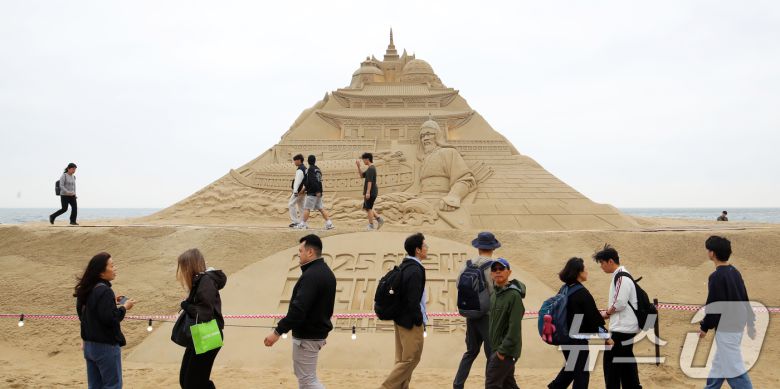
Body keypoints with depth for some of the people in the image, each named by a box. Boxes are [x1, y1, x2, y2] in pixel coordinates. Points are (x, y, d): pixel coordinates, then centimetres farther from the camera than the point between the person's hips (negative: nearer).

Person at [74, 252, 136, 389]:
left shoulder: (86, 289, 5)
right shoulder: (104, 290, -22)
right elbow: (110, 319, -25)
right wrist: (124, 307, -10)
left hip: (89, 345, 8)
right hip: (106, 346, -8)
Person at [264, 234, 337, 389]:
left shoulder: (311, 275, -22)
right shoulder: (327, 272, 10)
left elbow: (298, 309, -28)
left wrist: (277, 331, -24)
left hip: (306, 336, -10)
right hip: (317, 332, 10)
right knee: (303, 375, 21)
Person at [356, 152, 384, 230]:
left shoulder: (371, 169, -16)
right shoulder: (371, 168, 16)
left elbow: (370, 181, -22)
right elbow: (362, 176, 23)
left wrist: (368, 192, -25)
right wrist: (358, 167, 13)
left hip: (371, 192, -10)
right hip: (372, 192, 10)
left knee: (368, 208, -2)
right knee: (366, 208, 15)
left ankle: (371, 225, 4)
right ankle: (379, 219, 13)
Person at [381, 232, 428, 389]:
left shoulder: (404, 266, 9)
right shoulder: (415, 270, -20)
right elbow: (413, 300, -23)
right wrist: (420, 320, -13)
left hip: (400, 319, 10)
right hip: (411, 322, -10)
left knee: (402, 359, 15)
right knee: (411, 358, 0)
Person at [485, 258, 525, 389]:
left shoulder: (514, 295, -17)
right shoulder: (494, 295, 10)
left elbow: (515, 327, -21)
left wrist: (503, 350, -20)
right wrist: (497, 348, 13)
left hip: (506, 350, -9)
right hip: (498, 348, 9)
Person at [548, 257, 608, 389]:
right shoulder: (582, 293, -19)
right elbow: (593, 317, -16)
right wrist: (605, 334, -4)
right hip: (578, 338, -8)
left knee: (571, 367, 24)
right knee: (582, 372, 5)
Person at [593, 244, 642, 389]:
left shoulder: (621, 277, -17)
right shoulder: (620, 276, 14)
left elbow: (620, 303, -21)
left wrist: (606, 313, -6)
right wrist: (609, 313, 4)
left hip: (622, 328, -10)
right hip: (625, 326, 10)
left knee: (611, 361, -5)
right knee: (626, 361, 16)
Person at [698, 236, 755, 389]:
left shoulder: (717, 276, -21)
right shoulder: (735, 272, 7)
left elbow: (714, 306, -19)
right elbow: (744, 299, 13)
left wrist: (704, 327, -7)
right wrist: (750, 322, 21)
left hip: (726, 327, -10)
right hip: (737, 323, 10)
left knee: (733, 366, -4)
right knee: (720, 361, 21)